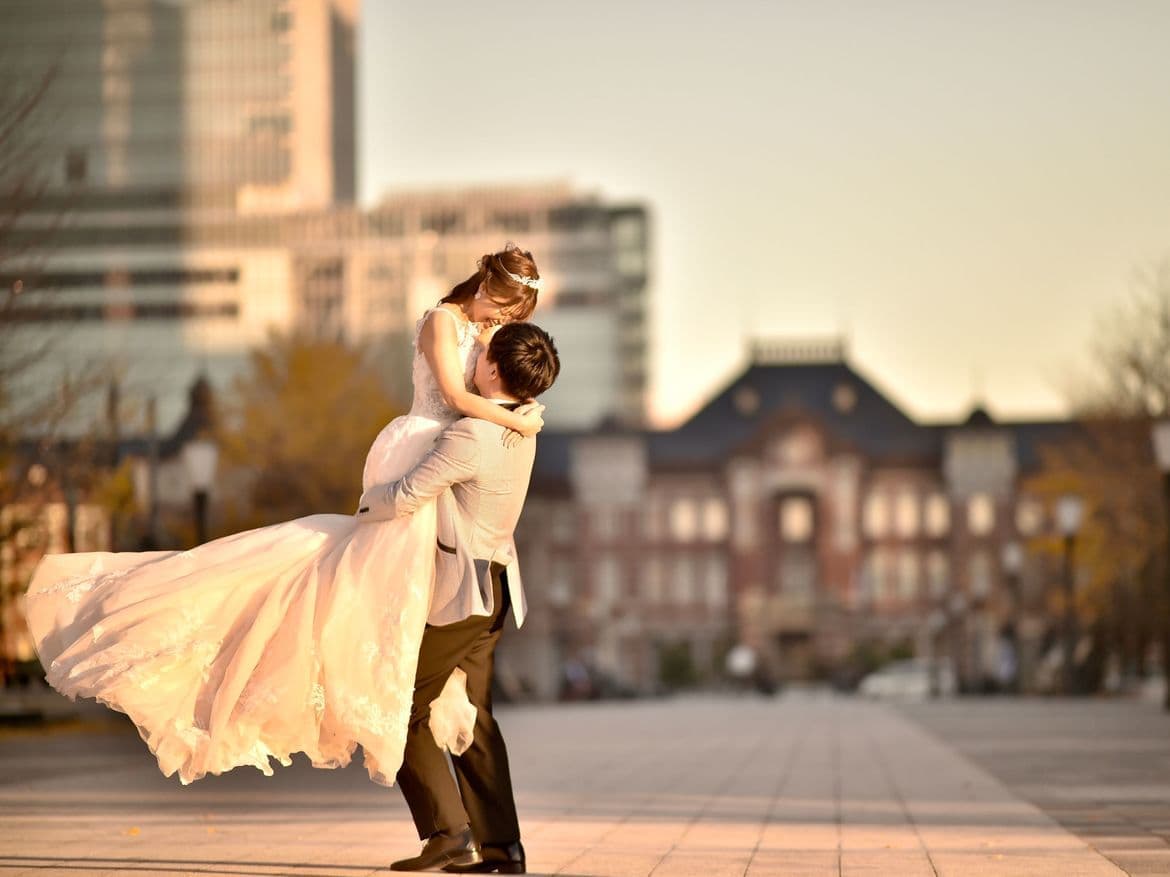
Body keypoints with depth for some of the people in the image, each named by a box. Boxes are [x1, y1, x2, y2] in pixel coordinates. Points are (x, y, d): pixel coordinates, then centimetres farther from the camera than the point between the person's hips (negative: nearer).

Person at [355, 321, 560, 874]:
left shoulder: (472, 436, -24)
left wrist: (366, 502, -2)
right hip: (495, 586, 9)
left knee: (403, 711, 1)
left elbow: (406, 497, -20)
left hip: (458, 592, -9)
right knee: (472, 716, 13)